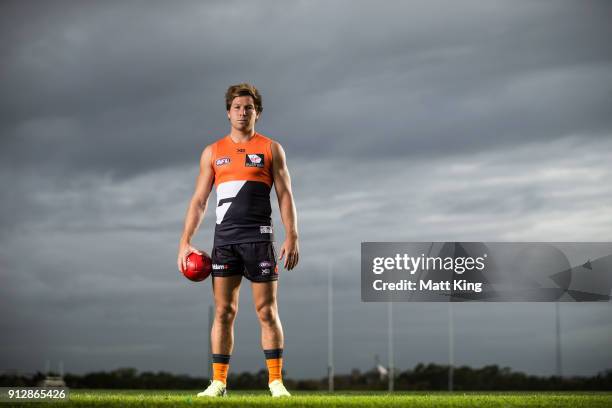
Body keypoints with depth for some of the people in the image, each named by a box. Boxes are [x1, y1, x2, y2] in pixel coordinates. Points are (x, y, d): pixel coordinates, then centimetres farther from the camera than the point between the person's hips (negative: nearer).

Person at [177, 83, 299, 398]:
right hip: (224, 239, 2)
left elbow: (285, 196, 3)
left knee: (267, 311, -3)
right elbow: (199, 201, 11)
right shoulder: (213, 152, 12)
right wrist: (185, 242, 3)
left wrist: (291, 238, -8)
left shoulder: (271, 149, 7)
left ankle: (276, 381, 0)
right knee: (223, 312, 1)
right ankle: (218, 382, 5)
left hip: (259, 238, -2)